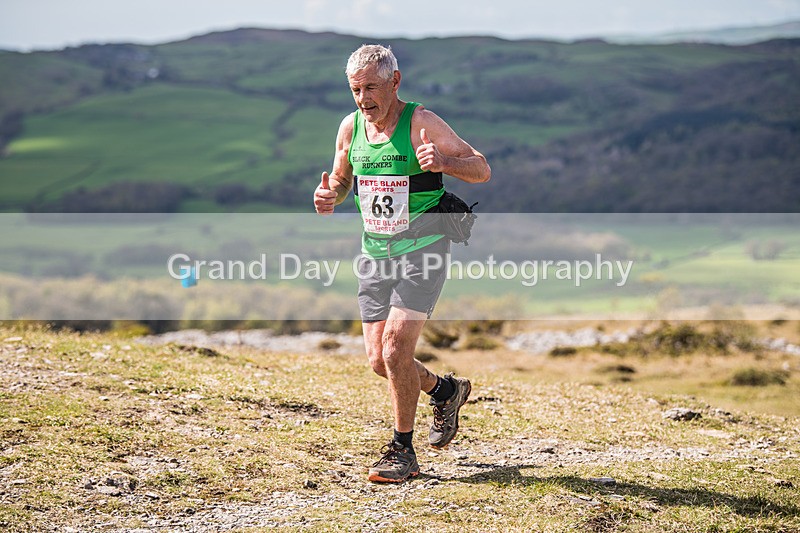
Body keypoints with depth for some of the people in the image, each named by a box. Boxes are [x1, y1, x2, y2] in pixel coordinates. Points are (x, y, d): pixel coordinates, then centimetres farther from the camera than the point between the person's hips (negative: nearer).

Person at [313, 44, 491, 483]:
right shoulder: (350, 127, 3)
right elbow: (341, 179, 19)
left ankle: (403, 451, -1)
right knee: (379, 359, 6)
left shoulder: (421, 124, -13)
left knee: (396, 348, -16)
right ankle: (445, 390, 35)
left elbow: (483, 170, -13)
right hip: (375, 251, 6)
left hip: (422, 250, -6)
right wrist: (329, 196, -5)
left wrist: (444, 161, -34)